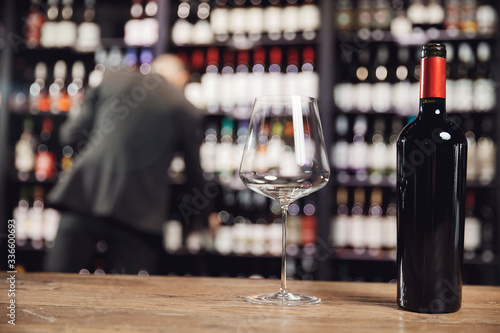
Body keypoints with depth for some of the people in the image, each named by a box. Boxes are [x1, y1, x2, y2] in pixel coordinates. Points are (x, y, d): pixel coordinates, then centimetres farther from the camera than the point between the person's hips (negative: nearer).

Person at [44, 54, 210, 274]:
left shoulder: (112, 79, 11)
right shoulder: (187, 111, 9)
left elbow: (71, 136, 13)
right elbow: (197, 178, 17)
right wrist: (198, 210, 35)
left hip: (83, 198, 1)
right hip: (138, 214, -1)